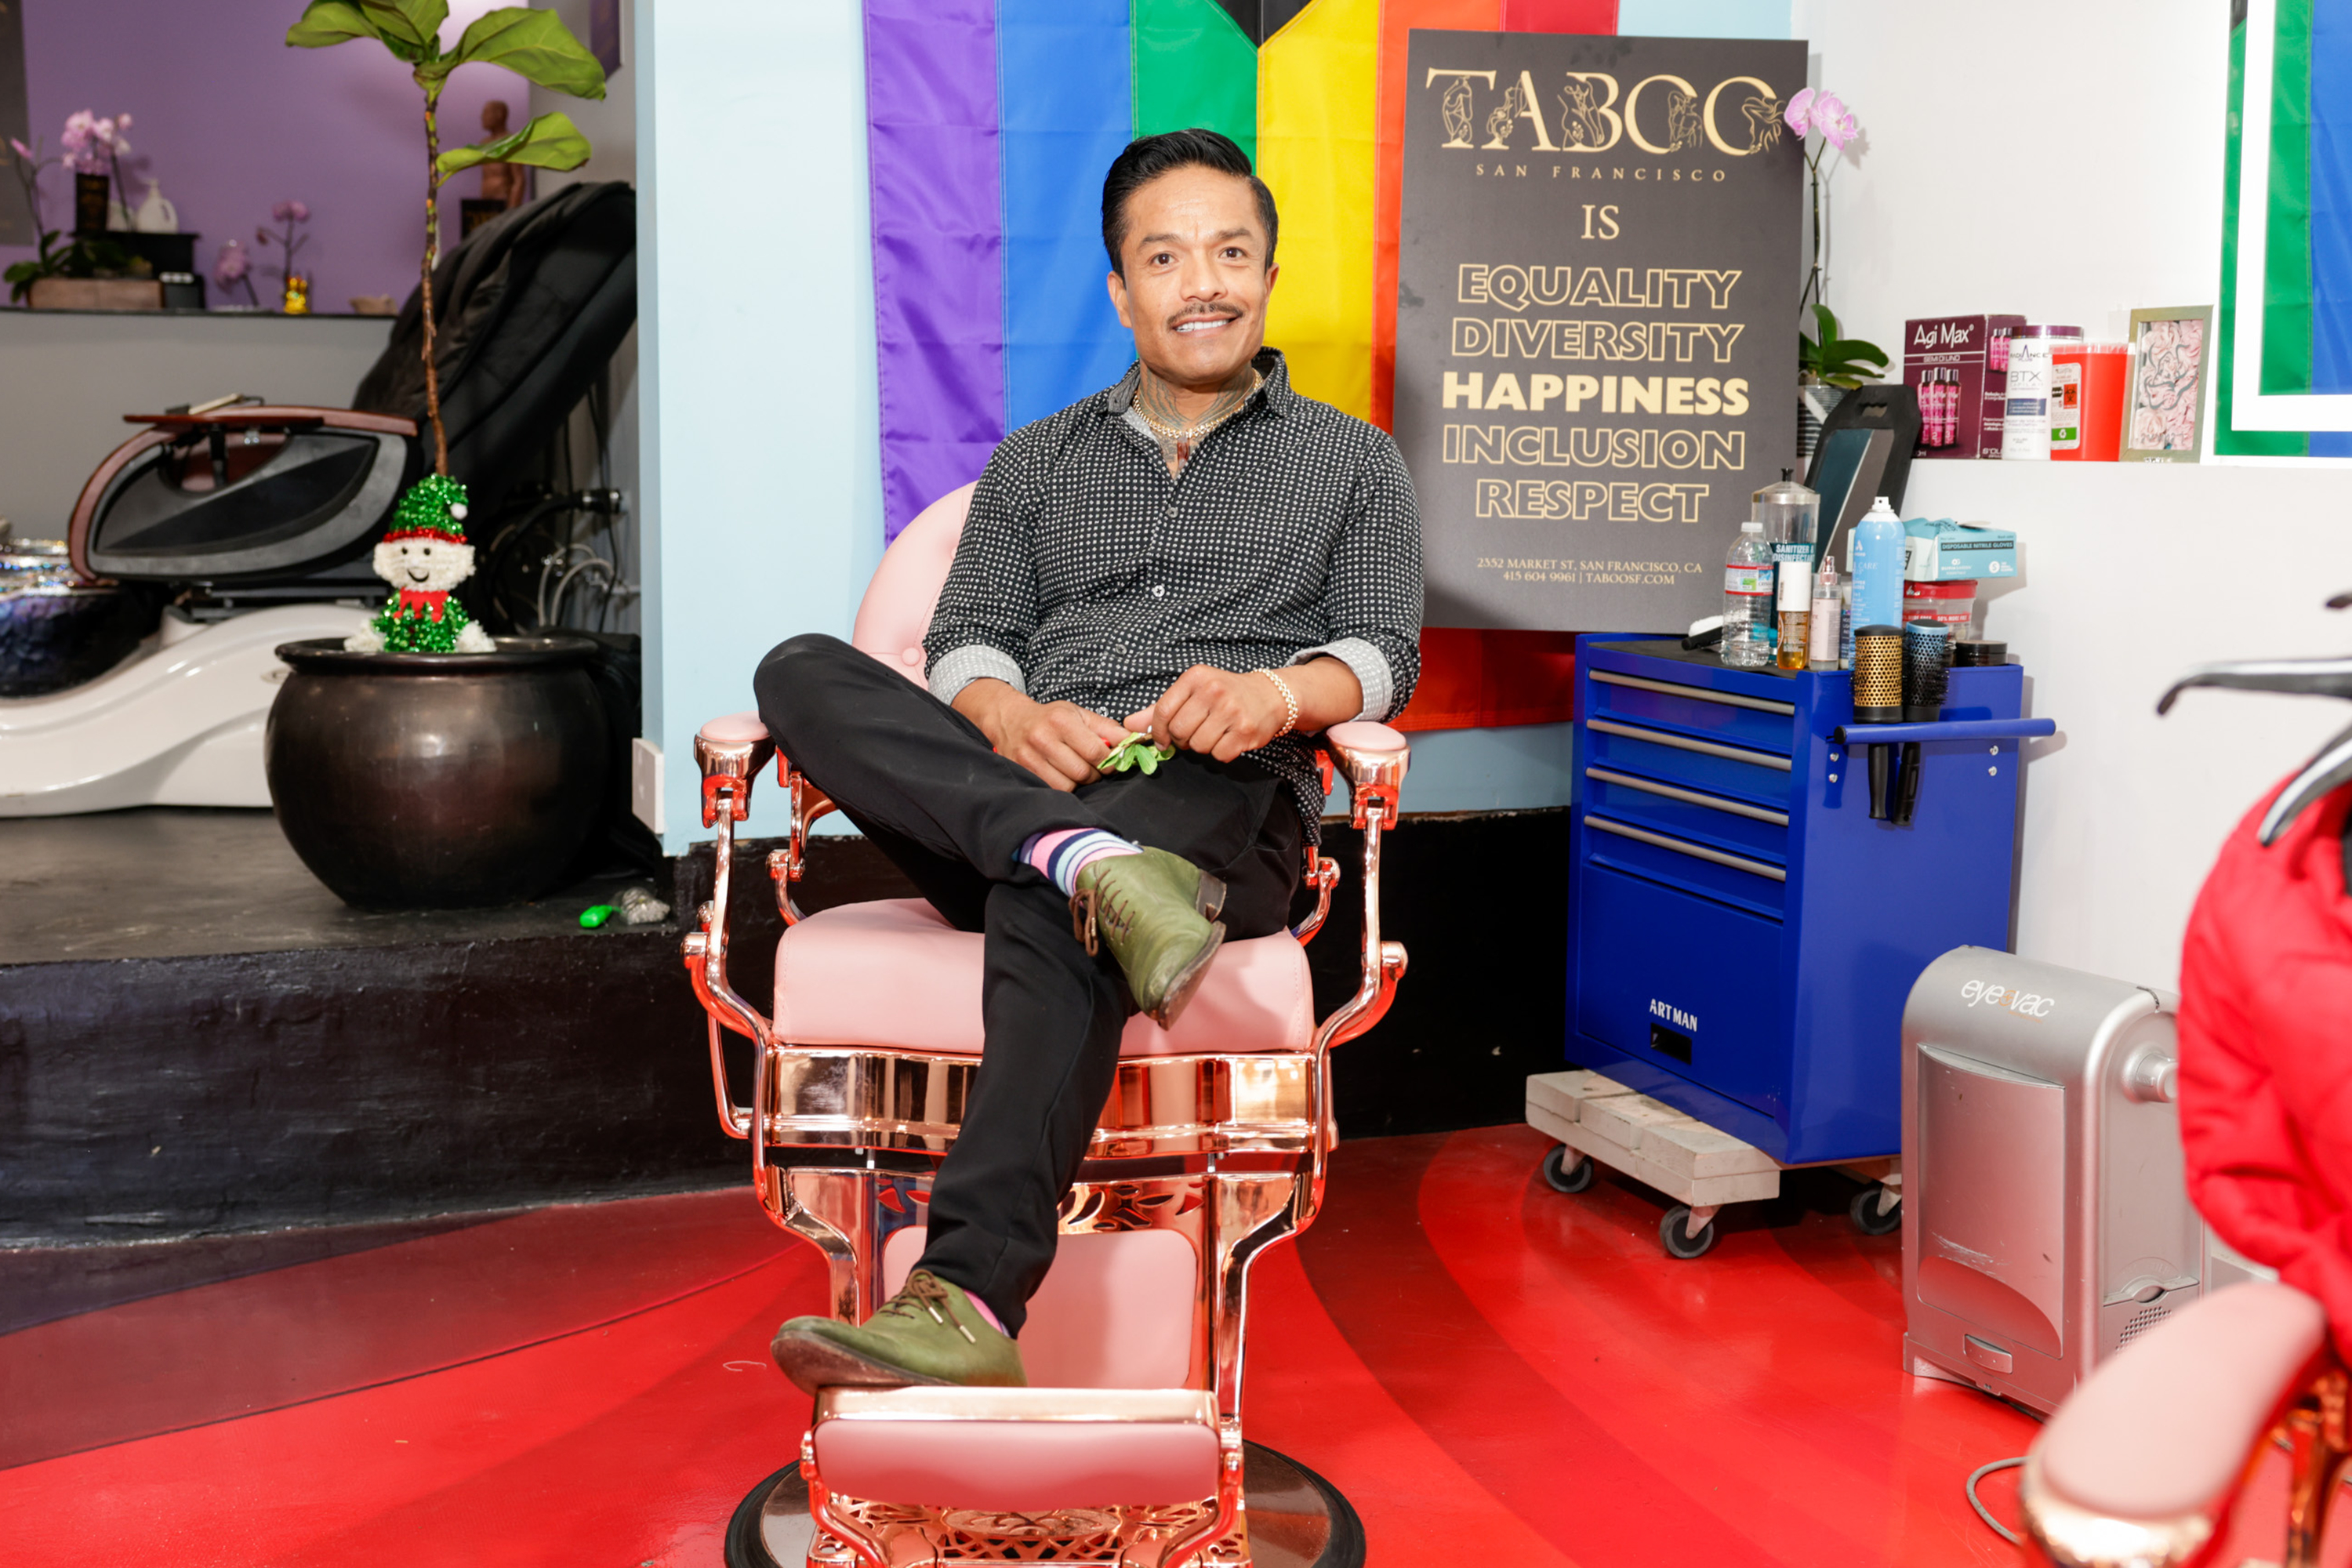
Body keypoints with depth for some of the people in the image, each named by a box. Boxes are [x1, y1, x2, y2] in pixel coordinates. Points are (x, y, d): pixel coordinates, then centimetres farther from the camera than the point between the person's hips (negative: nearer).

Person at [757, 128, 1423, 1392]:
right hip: (1007, 799, 4)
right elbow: (967, 634, 15)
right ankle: (1094, 868, -40)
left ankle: (967, 1295, -49)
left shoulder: (1351, 461, 22)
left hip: (1223, 816, -3)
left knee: (1046, 913, -39)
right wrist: (1011, 719, -11)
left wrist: (1278, 693, -16)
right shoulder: (1036, 461, 28)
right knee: (802, 672, -23)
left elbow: (1386, 647, 8)